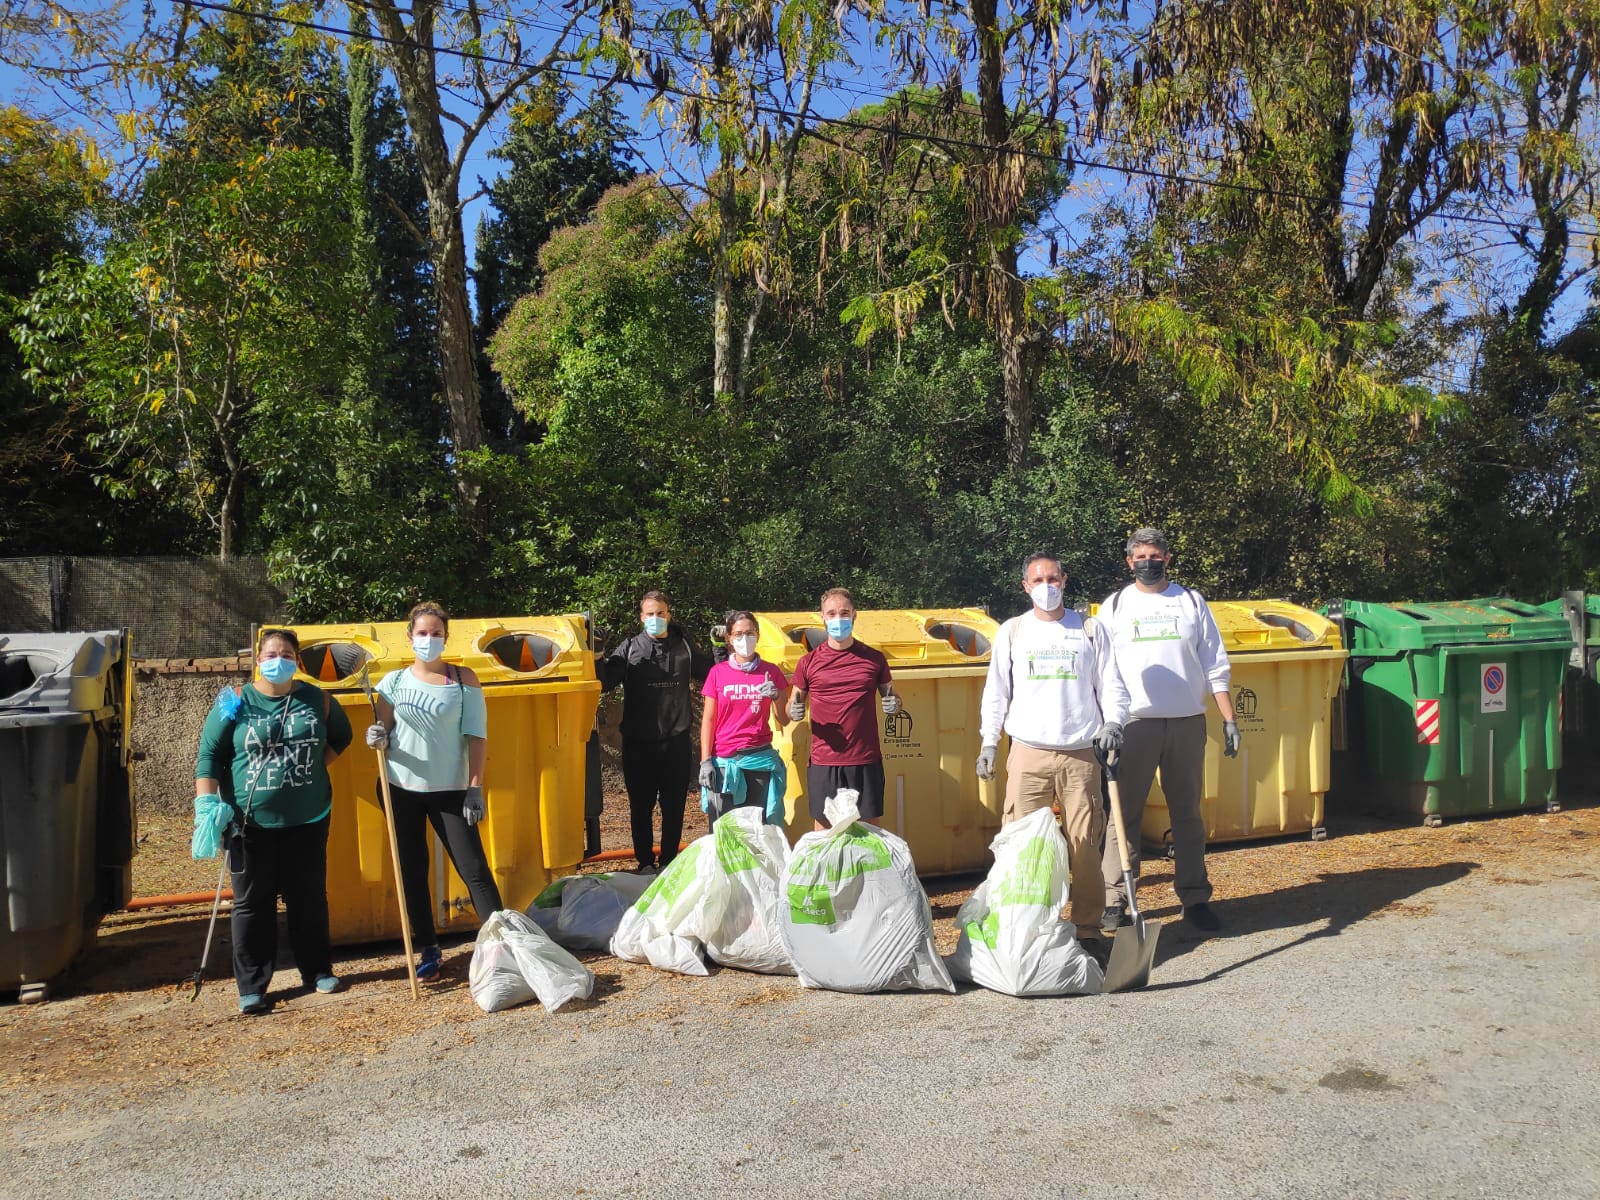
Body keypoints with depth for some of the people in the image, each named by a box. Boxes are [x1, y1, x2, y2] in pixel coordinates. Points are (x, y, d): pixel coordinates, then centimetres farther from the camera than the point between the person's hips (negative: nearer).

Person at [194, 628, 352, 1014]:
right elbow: (209, 755, -3)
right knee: (253, 902, 5)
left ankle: (317, 970, 26)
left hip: (307, 818, 2)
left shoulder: (316, 700, 4)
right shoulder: (235, 702, -2)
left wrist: (316, 764, 4)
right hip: (250, 820, -2)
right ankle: (252, 986, 14)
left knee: (309, 897, 11)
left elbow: (341, 736, 19)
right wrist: (206, 800, -13)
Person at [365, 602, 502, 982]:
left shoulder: (463, 679, -1)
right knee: (412, 872, 8)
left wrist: (475, 788, -9)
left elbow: (476, 736, -3)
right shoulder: (394, 681, 3)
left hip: (450, 790, -2)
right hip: (402, 789, 2)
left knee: (474, 868, -3)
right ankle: (428, 951, 20)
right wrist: (377, 739, -18)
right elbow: (380, 732, 6)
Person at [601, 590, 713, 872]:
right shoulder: (630, 649, 2)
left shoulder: (685, 646, 7)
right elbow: (604, 680, -5)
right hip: (639, 742, -1)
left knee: (674, 804, 8)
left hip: (676, 740, 1)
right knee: (641, 805, 8)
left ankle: (669, 860, 22)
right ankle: (645, 863, 21)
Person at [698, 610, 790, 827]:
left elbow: (784, 721, 7)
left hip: (760, 760, 0)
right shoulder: (718, 672, 4)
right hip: (724, 762, 0)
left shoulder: (771, 672, 6)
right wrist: (705, 761, -1)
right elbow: (708, 720, 5)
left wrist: (776, 697, -11)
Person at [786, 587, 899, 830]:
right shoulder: (808, 662, 3)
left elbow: (891, 698, 16)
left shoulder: (874, 658, 5)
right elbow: (791, 708, 11)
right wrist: (794, 712, -12)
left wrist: (894, 705, -7)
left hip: (866, 762, 0)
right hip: (823, 763, 0)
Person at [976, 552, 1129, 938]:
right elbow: (996, 691, 11)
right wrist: (989, 742, 4)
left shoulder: (1091, 629, 9)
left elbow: (1111, 685, 9)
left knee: (1085, 843, 1)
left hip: (1081, 754, 0)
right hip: (1028, 753, 0)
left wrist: (1112, 722, -8)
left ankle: (1088, 925, 12)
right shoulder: (1011, 632, 10)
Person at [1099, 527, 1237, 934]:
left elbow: (1215, 666, 9)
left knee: (1188, 813, 9)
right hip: (1133, 722, -1)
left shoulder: (1191, 601, 9)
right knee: (1124, 813, -1)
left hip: (1187, 722, 1)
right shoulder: (1114, 606, 7)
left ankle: (1195, 897, 18)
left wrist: (1229, 719, 3)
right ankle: (1115, 901, 5)